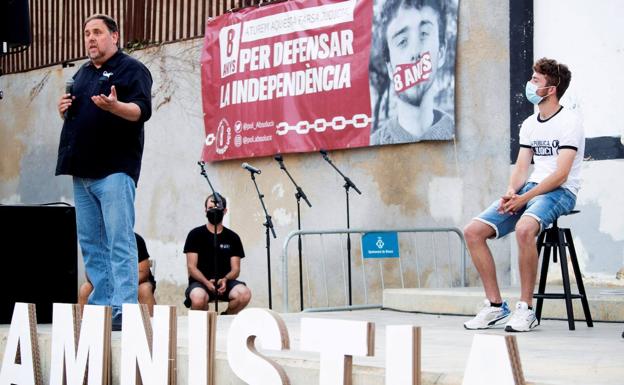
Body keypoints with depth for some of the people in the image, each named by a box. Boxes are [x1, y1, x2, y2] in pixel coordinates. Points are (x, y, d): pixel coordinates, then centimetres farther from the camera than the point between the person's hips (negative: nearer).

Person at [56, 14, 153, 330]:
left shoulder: (131, 69, 1)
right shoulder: (82, 74, 22)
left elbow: (141, 111, -12)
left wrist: (114, 106, -31)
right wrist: (64, 110, 6)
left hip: (114, 169, -8)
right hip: (82, 171, 8)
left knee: (120, 241, -11)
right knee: (90, 243, 7)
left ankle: (123, 310, -13)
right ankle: (100, 305, 12)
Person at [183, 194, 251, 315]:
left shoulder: (232, 238, 12)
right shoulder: (195, 235, 5)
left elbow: (235, 269, 8)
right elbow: (191, 267, -2)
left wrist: (225, 280, -16)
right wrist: (207, 282, -21)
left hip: (225, 281, 3)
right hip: (200, 282, -3)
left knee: (244, 294, -30)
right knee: (198, 298, -39)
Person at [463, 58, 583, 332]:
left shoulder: (568, 122, -8)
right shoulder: (529, 124, 16)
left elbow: (561, 174, -16)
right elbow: (521, 166, 13)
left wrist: (523, 198, -21)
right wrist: (511, 192, -9)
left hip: (560, 192, -8)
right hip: (529, 190, 8)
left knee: (524, 228, -39)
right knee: (473, 231, -9)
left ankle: (526, 309, -28)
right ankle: (495, 306, -3)